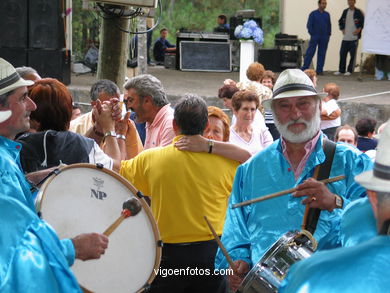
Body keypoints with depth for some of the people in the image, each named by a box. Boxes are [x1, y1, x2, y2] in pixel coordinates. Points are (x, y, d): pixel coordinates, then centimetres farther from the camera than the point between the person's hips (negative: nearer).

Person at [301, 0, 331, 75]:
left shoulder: (327, 15, 11)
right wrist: (312, 34, -8)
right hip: (315, 37, -3)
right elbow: (309, 25, -2)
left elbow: (329, 26, 15)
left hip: (324, 38, 3)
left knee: (322, 54, 4)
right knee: (310, 53, -6)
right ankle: (304, 68, -5)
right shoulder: (313, 14, 0)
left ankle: (319, 70, 9)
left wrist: (328, 35, 6)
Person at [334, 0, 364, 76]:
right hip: (345, 38, 5)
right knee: (342, 53, 5)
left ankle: (350, 70, 4)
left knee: (353, 55, -2)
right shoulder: (345, 11, 13)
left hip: (354, 37, -5)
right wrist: (342, 29, 11)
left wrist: (359, 29, -11)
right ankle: (341, 70, 13)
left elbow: (363, 22, -5)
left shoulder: (358, 12, -4)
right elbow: (340, 21, 23)